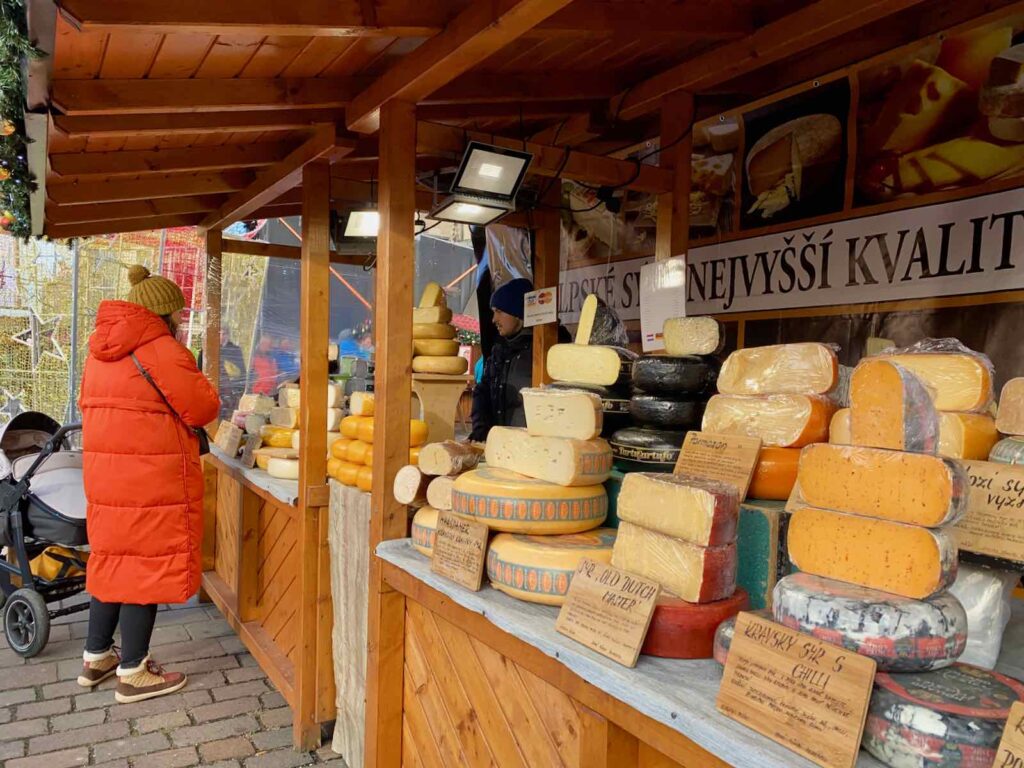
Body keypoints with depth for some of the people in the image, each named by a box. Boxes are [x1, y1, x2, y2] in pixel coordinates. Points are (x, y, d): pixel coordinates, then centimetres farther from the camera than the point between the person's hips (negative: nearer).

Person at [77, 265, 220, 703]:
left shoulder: (100, 350, 12)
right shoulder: (162, 350, -13)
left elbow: (90, 405, 15)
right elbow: (204, 409, -13)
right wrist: (191, 379, 6)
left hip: (104, 473, 8)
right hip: (153, 479, -8)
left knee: (114, 559, 19)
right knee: (147, 564, 2)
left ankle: (96, 657, 31)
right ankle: (133, 673, 12)